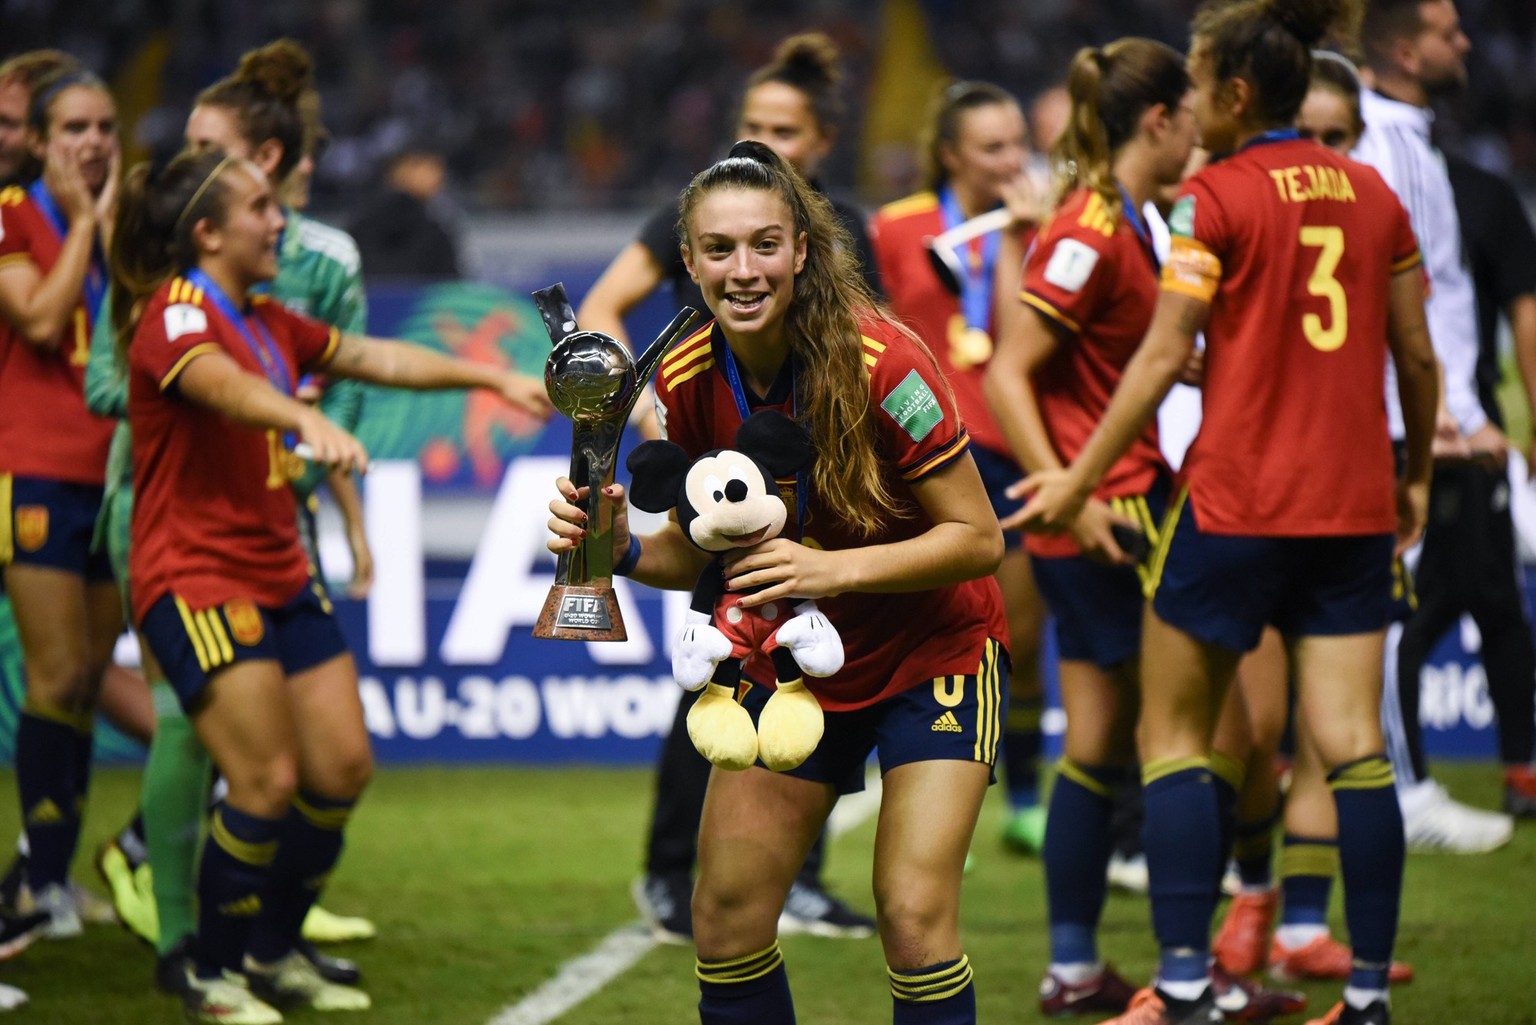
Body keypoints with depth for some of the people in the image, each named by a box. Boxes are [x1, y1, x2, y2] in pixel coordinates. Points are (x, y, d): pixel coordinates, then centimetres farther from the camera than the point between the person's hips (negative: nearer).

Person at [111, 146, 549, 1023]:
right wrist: (309, 422, -55)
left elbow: (377, 357, 22)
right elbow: (223, 386, -36)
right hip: (196, 581, -9)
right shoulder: (176, 314, -14)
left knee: (343, 768, 5)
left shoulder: (266, 321, 15)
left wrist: (496, 378, 17)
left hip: (281, 578, 9)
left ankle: (275, 951, 22)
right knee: (268, 781, -15)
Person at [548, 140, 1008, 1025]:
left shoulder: (881, 362, -25)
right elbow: (701, 552, 3)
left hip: (931, 652, -5)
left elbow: (978, 538, -20)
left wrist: (836, 569, -32)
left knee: (915, 917, -16)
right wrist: (623, 550, -17)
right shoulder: (689, 380, -10)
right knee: (728, 918, -2)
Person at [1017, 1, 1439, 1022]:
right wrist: (1417, 477, 25)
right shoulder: (1374, 194, 8)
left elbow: (1163, 359, -11)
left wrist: (1080, 478, -5)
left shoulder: (1214, 198, -7)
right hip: (1354, 506, 5)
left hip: (1236, 504, -5)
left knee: (1176, 737, 5)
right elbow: (1417, 357, 12)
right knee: (1355, 746, 3)